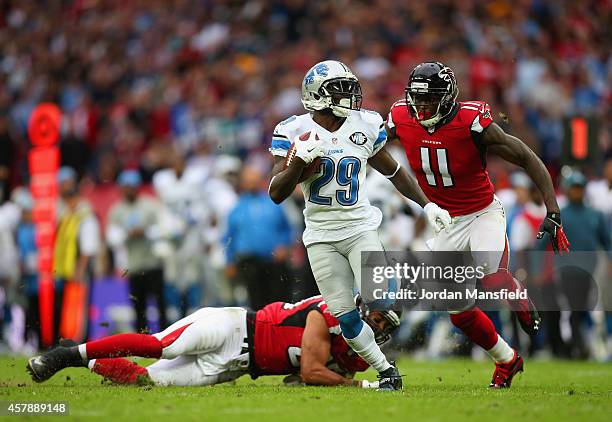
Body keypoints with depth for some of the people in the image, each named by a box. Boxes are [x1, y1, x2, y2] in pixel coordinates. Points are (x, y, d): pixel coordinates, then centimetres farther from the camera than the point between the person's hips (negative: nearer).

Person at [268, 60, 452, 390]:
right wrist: (299, 161, -25)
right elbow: (276, 194, -9)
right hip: (321, 236, 0)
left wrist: (427, 205, 12)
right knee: (345, 317, -3)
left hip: (360, 228, 1)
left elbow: (393, 171, 15)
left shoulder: (365, 127, -1)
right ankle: (386, 372, 13)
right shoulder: (295, 132, -7)